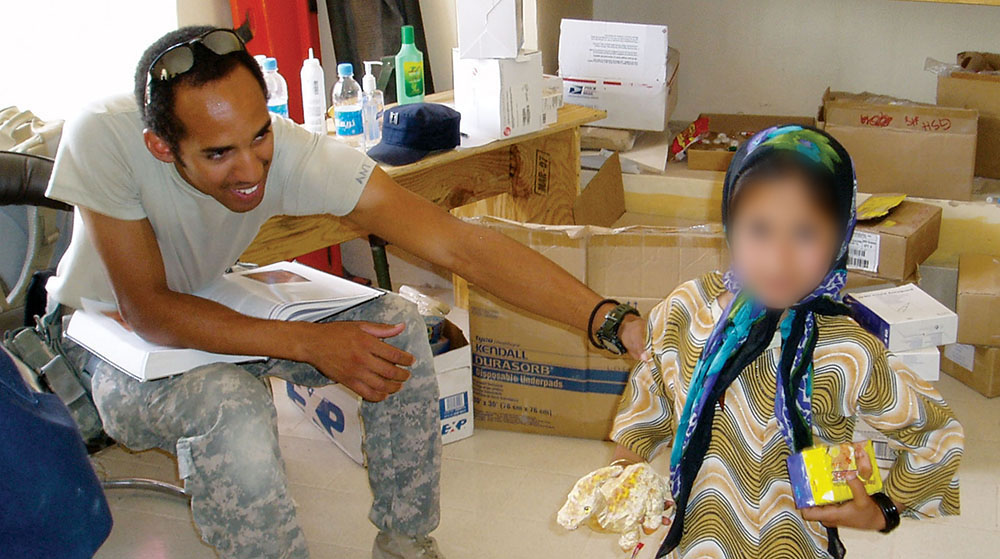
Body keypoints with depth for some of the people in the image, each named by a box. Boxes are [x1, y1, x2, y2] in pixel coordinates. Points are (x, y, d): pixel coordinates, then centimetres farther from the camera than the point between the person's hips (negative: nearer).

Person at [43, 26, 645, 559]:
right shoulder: (104, 138, -33)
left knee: (396, 323, -17)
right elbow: (148, 311, -29)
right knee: (233, 407, -35)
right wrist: (311, 344, -37)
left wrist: (612, 321, -42)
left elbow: (459, 244, -34)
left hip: (208, 307, 3)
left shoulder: (294, 151, -28)